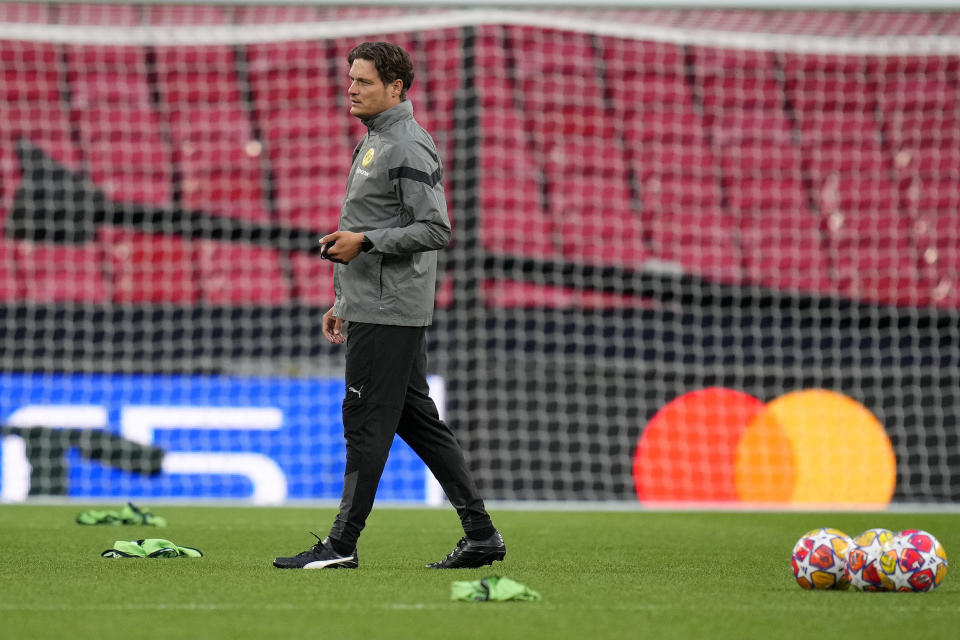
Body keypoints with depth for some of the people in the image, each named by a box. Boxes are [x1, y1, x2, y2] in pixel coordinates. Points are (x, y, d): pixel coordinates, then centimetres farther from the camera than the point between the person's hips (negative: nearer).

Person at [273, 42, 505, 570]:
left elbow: (435, 230, -21)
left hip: (389, 312, -11)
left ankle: (342, 544, -3)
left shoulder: (409, 148, -14)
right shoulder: (374, 141, 19)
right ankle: (480, 534, 12)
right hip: (372, 306, 11)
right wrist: (343, 301, 24)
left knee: (366, 421, -7)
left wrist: (364, 241, -21)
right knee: (417, 418, 11)